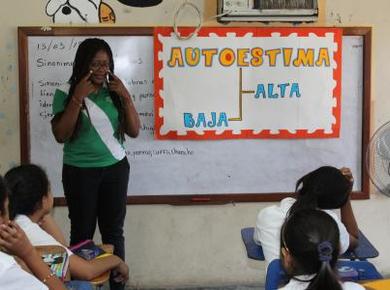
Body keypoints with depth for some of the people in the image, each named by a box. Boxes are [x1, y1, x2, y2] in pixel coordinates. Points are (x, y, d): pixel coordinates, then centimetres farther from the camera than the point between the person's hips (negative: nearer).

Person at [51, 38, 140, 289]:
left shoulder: (115, 92, 4)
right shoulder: (66, 93, -4)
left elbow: (134, 131, 3)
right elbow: (61, 135, -12)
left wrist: (126, 97, -8)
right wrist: (77, 98, -17)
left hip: (115, 169, 2)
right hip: (80, 172, -2)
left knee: (114, 230, 4)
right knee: (82, 232, -2)